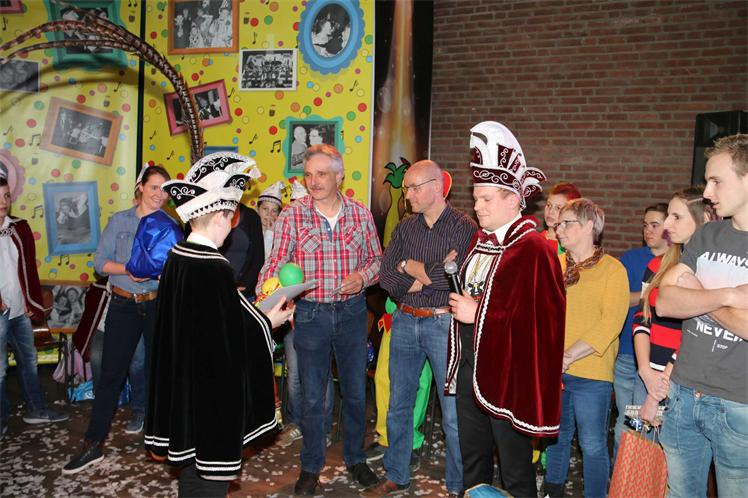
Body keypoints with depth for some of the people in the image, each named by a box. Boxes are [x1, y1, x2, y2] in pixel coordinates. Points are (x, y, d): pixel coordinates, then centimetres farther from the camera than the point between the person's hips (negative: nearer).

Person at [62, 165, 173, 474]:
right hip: (124, 305, 0)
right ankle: (93, 444, 10)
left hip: (159, 304, 0)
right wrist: (128, 269, -17)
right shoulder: (119, 221, 2)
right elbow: (100, 263, -1)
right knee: (111, 371, 2)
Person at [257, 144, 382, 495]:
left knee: (355, 391, 14)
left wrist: (363, 276, -12)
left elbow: (377, 259, 9)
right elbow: (275, 264, -12)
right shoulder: (291, 216, -8)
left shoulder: (360, 214, -1)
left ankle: (355, 458, 36)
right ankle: (311, 467, 28)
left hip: (352, 312, 2)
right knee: (312, 396, 9)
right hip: (311, 314, -2)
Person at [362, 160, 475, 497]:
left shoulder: (464, 228, -8)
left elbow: (450, 277, -20)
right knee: (398, 405, 15)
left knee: (454, 413, 2)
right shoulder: (405, 228, 8)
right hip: (405, 323, 5)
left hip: (443, 324, -5)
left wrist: (408, 265, -5)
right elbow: (385, 276, -1)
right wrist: (430, 275, -14)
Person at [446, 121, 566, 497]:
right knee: (472, 456, 22)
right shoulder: (480, 240, 9)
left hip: (508, 371, -8)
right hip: (469, 365, 8)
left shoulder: (534, 251, -16)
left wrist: (478, 313, -20)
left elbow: (539, 321, -24)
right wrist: (460, 307, 5)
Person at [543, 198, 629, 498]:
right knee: (556, 436, 19)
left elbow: (610, 323, -15)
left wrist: (569, 355, -20)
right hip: (550, 371, 5)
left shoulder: (612, 269, -6)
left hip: (591, 374, -5)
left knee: (592, 445, 4)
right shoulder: (557, 265, 10)